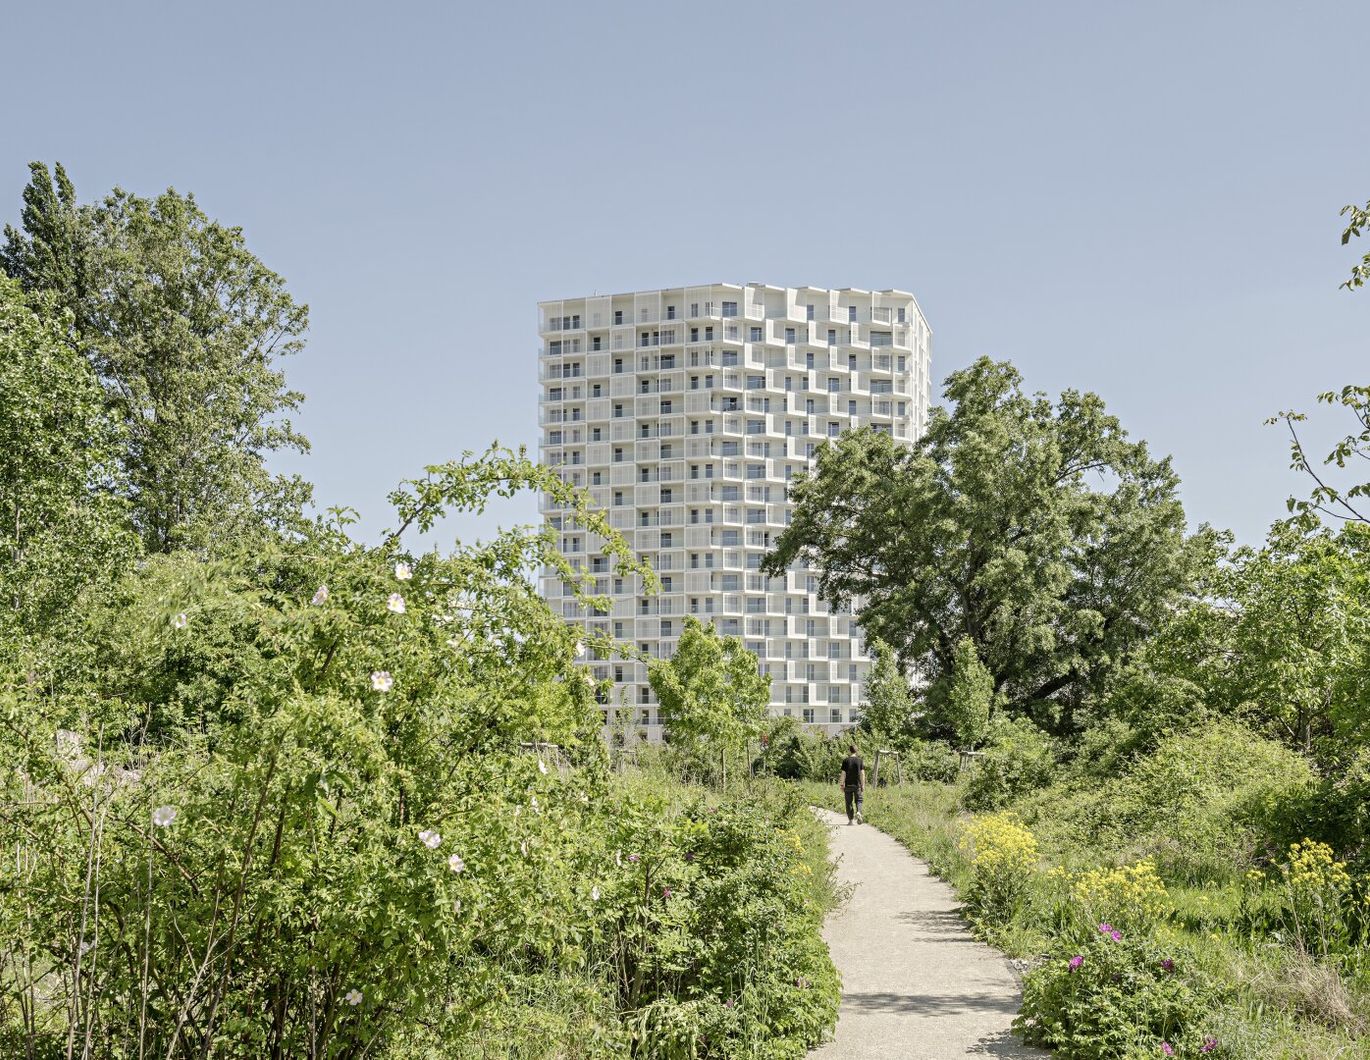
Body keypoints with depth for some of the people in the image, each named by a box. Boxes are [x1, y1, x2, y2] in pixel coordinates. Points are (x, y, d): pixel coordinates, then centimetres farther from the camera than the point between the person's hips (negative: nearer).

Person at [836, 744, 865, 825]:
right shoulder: (859, 760, 0)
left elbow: (843, 774, -5)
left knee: (849, 802, 7)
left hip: (848, 785, -1)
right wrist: (863, 786, 4)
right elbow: (862, 774, -1)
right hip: (857, 785, 1)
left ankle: (850, 820, 8)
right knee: (858, 800, 11)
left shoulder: (845, 761, -4)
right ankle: (858, 812, -16)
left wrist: (842, 785, 1)